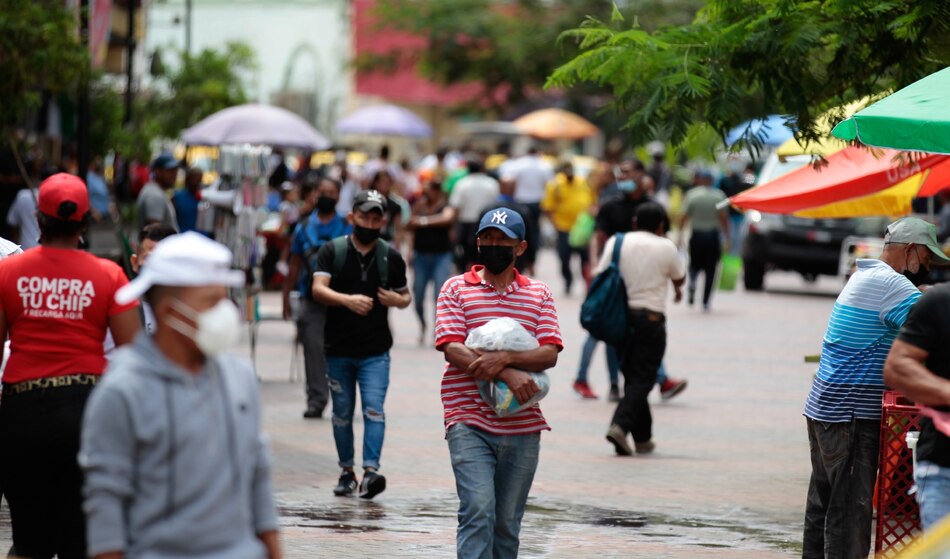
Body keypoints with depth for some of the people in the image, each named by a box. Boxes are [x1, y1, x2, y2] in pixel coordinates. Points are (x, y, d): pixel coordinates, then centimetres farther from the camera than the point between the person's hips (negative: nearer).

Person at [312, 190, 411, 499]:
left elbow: (406, 295, 17)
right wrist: (348, 300, -31)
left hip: (375, 351, 0)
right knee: (342, 413, 9)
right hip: (338, 349, 0)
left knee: (374, 408, -14)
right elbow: (319, 289, -13)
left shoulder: (391, 257, 7)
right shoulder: (332, 251, 1)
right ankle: (347, 472, 21)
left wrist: (397, 300, -7)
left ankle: (371, 471, -21)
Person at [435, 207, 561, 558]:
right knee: (478, 511, -18)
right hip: (470, 423, -3)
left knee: (508, 523, 8)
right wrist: (507, 374, -18)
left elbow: (550, 354, -1)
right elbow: (452, 349, -7)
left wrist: (504, 358, -19)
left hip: (522, 428, 3)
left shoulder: (539, 294, 11)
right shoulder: (457, 289, 6)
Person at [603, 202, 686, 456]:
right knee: (642, 379, -2)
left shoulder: (617, 242, 4)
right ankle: (620, 425, -22)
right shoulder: (665, 247, -3)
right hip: (650, 318, -4)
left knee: (632, 376, 14)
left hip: (620, 318, 4)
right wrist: (678, 289, 36)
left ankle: (643, 437, 18)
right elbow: (679, 277, 12)